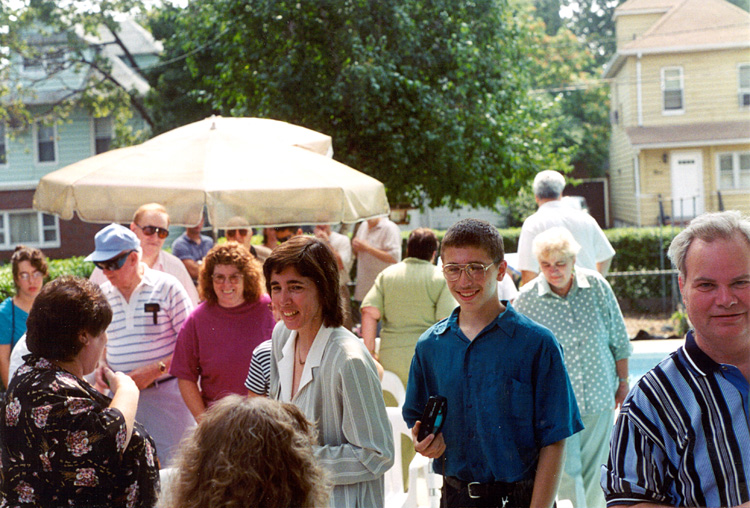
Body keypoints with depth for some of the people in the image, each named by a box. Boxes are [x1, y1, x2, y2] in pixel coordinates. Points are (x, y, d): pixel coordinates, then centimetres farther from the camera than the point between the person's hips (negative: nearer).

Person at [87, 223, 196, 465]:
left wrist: (155, 369, -17)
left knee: (171, 464, -4)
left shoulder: (166, 287, -5)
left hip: (166, 393, -4)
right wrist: (101, 363, -1)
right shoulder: (102, 295, 8)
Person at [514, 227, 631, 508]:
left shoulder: (597, 286, -5)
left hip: (599, 398, 2)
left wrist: (623, 381, 10)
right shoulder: (526, 299, -9)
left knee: (593, 470, 12)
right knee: (566, 472, -6)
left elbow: (618, 339, 6)